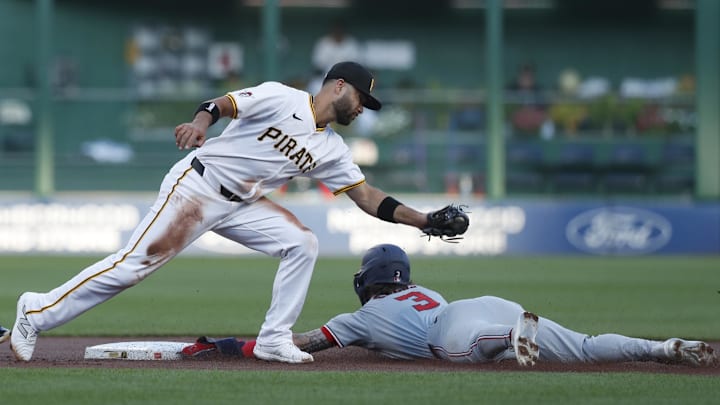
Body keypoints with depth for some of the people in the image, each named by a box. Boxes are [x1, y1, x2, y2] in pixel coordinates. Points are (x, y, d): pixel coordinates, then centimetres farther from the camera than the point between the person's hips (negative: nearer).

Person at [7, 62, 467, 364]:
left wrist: (426, 220, -1)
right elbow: (222, 104, -20)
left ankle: (274, 340, -3)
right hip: (197, 186, -7)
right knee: (135, 264, -13)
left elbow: (368, 197, 8)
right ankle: (39, 312, -4)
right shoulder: (281, 99, -10)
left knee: (302, 244, -8)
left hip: (240, 205, 7)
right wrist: (201, 120, -42)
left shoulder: (331, 149, 9)